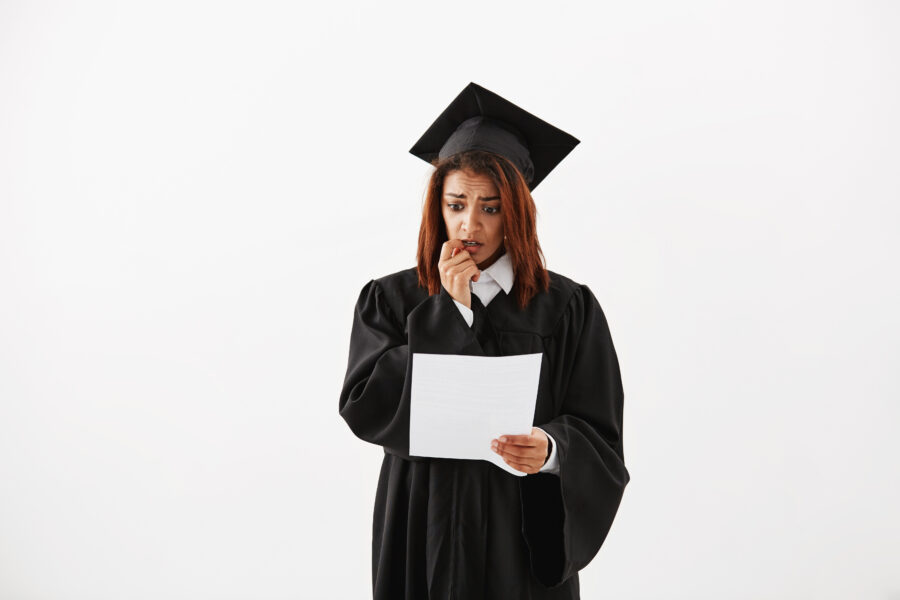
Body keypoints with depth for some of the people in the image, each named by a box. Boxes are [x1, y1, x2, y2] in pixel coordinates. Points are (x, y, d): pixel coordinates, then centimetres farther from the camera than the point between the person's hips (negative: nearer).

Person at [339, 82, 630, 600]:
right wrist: (449, 310, -14)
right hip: (425, 535, 1)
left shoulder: (569, 309, -4)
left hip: (524, 536, 0)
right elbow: (366, 410, -12)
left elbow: (599, 438, -6)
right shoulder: (390, 300, 0)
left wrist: (550, 450, -27)